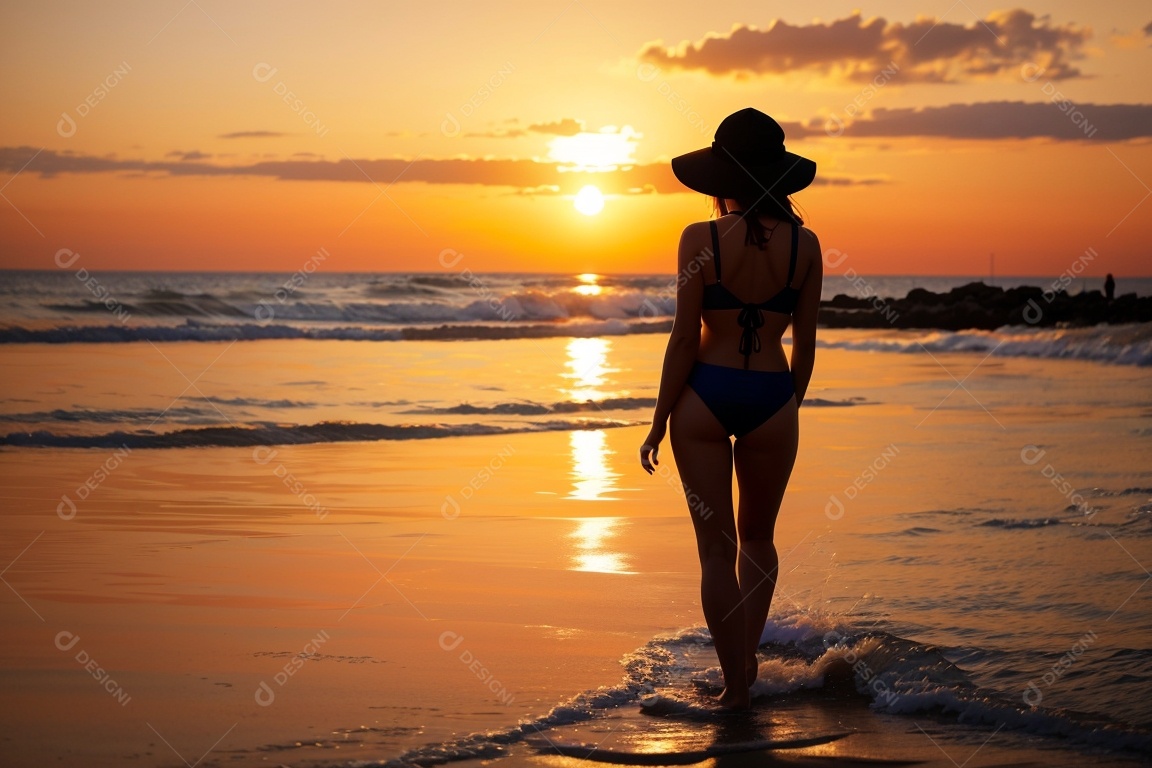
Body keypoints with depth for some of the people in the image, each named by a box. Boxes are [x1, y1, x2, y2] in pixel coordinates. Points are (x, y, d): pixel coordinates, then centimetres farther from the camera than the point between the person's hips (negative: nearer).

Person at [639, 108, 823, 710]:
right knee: (757, 538, 23)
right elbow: (805, 346, 4)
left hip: (704, 395, -2)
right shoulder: (805, 245, -1)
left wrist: (659, 424, 0)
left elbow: (684, 340, -8)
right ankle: (747, 660, 24)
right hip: (771, 398, 2)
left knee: (717, 547, 5)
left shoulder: (701, 239, -8)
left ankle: (735, 685, 5)